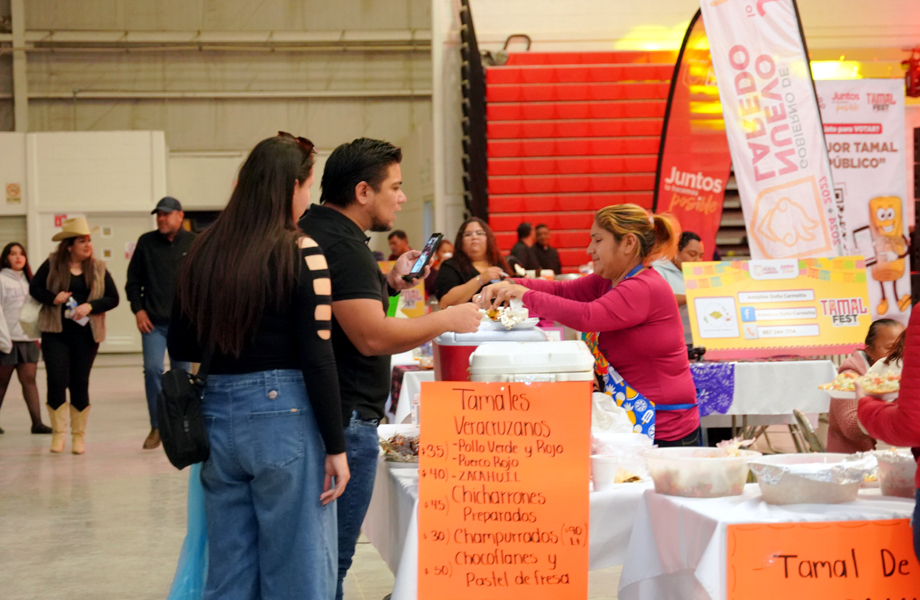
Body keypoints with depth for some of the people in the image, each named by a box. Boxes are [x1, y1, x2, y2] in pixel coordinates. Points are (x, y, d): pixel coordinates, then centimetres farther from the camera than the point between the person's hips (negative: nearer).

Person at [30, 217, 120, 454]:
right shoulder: (52, 264, 1)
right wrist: (53, 298, -14)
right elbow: (34, 288, 5)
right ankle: (58, 433, 6)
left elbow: (113, 298, 3)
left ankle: (79, 435, 16)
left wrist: (90, 306, -14)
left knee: (80, 384, 5)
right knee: (57, 381, -7)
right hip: (55, 333, -1)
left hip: (86, 334, 1)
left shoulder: (98, 269, 5)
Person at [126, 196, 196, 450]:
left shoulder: (193, 243, 2)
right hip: (153, 321, 0)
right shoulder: (146, 242, 6)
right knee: (152, 368, -12)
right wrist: (138, 309, 0)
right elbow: (133, 279, 10)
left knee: (182, 373, 6)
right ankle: (157, 426, -2)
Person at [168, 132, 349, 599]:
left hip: (218, 416, 6)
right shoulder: (300, 252, -10)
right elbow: (317, 358, -13)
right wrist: (335, 447, -8)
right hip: (284, 417, -6)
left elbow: (180, 346, 12)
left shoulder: (204, 252, 6)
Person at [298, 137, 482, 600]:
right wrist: (447, 320, -14)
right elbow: (373, 336, -25)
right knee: (332, 557, -5)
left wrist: (388, 282, 14)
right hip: (345, 419, -11)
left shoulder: (314, 231, 15)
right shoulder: (341, 246, -18)